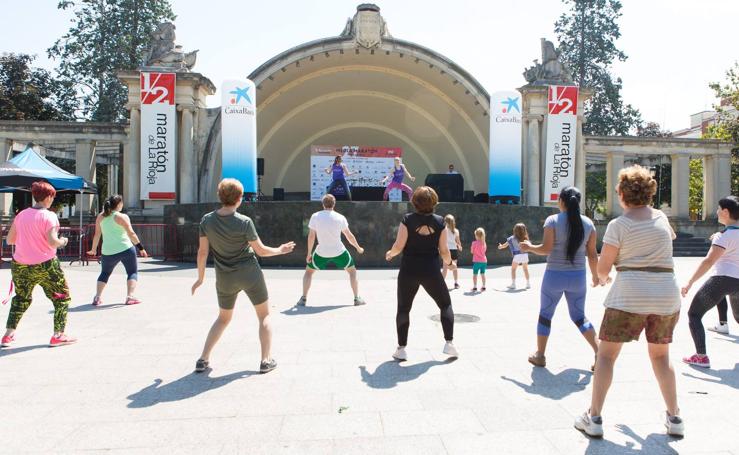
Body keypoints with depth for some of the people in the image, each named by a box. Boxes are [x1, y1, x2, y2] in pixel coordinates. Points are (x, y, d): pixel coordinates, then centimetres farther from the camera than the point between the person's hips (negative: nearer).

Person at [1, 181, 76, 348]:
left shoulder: (21, 215, 5)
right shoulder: (49, 216, -12)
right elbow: (52, 242, -22)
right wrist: (63, 241, -2)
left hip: (20, 266, 6)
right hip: (44, 266, -6)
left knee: (21, 299, 25)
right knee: (62, 297, 9)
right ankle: (58, 335, 7)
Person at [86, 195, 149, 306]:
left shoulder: (100, 217, 8)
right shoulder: (122, 217, -6)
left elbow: (97, 234, 12)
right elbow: (131, 233, -11)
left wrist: (93, 249, 23)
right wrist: (141, 248, -9)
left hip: (108, 252, 4)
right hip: (125, 249, -4)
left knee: (105, 273, 23)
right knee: (133, 272, 8)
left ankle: (97, 297, 13)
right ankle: (130, 297, -5)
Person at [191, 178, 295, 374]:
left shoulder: (207, 220, -7)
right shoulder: (244, 222, -17)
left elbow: (202, 252, -3)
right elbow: (261, 251, -9)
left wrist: (200, 278, 9)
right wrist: (280, 250, 9)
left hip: (224, 279, 4)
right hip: (249, 274, -4)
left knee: (223, 318, 23)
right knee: (264, 315, 13)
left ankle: (203, 359, 19)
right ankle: (266, 361, 11)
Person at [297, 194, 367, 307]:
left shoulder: (315, 216, -7)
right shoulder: (340, 217, -5)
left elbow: (311, 236, -7)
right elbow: (349, 236, 1)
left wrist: (309, 253, 2)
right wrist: (358, 248, 16)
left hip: (321, 252, 0)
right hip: (339, 252, 0)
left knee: (308, 271, 21)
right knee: (352, 271, 20)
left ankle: (303, 299, 13)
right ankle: (357, 298, 16)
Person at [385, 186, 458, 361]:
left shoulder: (408, 219, -6)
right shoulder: (439, 222, -3)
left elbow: (398, 246, -9)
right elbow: (444, 250, -3)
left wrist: (389, 254, 11)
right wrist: (448, 261, 18)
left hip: (409, 270, 0)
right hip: (431, 271, 1)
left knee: (403, 308, 15)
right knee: (445, 304, 20)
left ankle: (401, 348, 14)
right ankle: (449, 343, 15)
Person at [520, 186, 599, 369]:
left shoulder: (553, 220, -8)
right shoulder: (588, 223, 2)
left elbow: (546, 248, -14)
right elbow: (592, 254, 4)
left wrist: (529, 247, 4)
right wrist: (595, 275, 17)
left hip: (555, 276, -3)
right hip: (578, 277, 3)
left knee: (545, 315, 13)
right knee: (579, 316, 19)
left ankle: (539, 355, 19)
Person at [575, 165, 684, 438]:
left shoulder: (618, 224, -6)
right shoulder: (661, 218, 9)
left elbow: (603, 267, -5)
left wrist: (602, 278, 17)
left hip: (629, 297, -5)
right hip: (667, 296, 5)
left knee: (606, 354, 5)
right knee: (660, 356, 23)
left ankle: (594, 418, 4)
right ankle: (674, 418, 24)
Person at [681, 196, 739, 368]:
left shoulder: (725, 236, -14)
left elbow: (708, 261, -21)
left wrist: (689, 283, -20)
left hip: (722, 279, -7)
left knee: (694, 314, 2)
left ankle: (701, 357, -5)